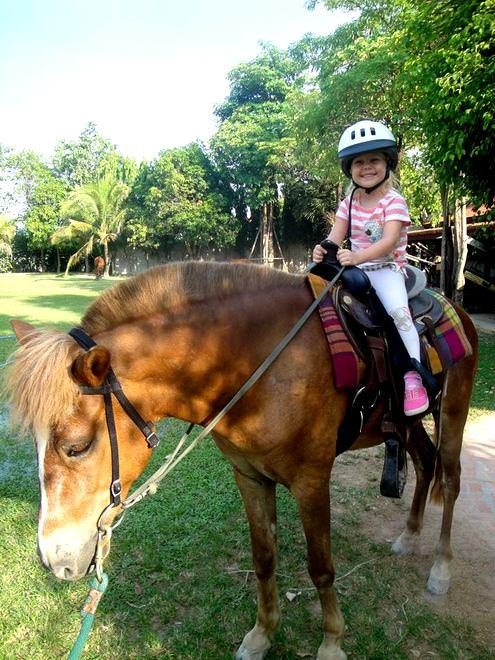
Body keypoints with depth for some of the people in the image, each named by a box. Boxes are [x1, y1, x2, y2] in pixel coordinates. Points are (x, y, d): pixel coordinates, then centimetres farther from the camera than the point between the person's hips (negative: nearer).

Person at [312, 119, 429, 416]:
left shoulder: (394, 201, -8)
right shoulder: (349, 203, 10)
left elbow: (389, 241, -22)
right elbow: (336, 238, 2)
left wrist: (358, 256, -39)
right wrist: (323, 250, -22)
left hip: (387, 268, -6)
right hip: (355, 267, 6)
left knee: (398, 309, -31)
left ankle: (413, 375, -24)